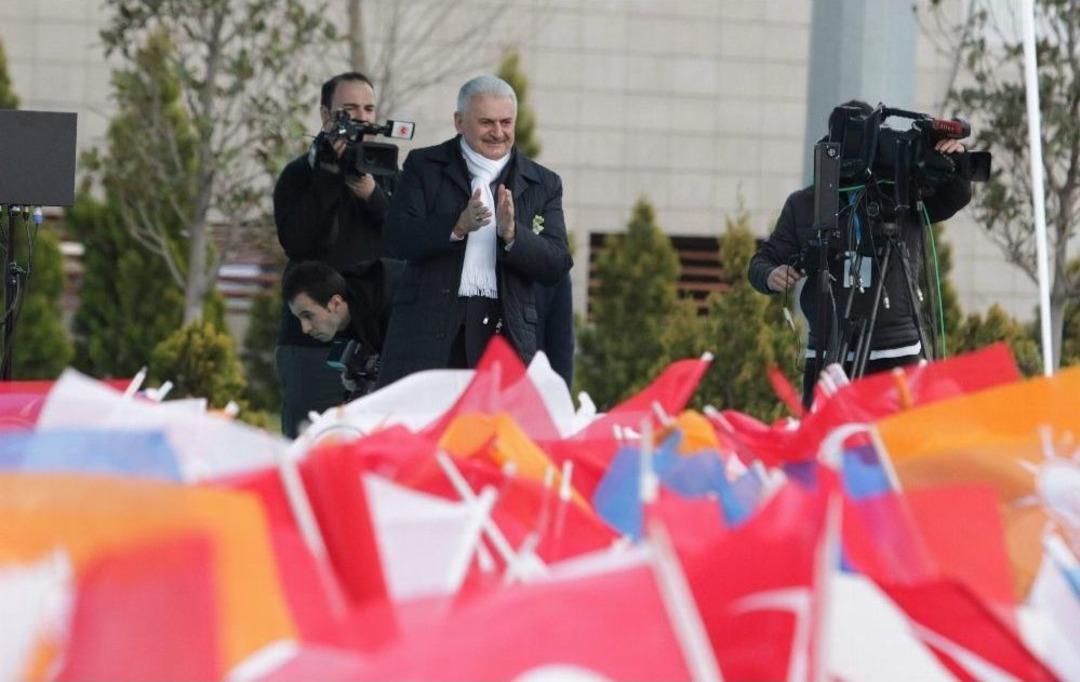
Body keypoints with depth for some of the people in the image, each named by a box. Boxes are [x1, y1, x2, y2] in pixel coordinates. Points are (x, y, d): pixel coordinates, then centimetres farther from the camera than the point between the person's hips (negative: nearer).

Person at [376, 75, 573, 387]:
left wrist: (512, 233, -14)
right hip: (428, 331, -1)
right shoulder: (424, 167, 10)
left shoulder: (543, 184, 13)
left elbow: (557, 265, 4)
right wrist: (457, 227, -18)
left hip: (505, 334, 1)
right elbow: (397, 240, -2)